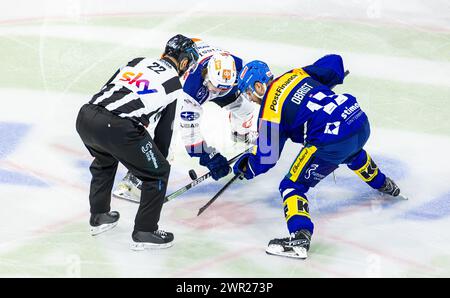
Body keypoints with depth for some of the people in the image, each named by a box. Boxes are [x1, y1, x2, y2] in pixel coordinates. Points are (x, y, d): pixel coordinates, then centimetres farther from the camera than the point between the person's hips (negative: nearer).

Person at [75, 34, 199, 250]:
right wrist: (158, 161, 31)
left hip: (85, 116, 7)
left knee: (104, 161, 37)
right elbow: (164, 131, 16)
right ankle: (145, 232, 16)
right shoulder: (173, 84, 12)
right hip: (117, 128, -7)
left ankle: (99, 217, 45)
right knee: (157, 173, 13)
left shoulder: (138, 62, 25)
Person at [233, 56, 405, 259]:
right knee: (353, 153, 43)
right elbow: (334, 62, 24)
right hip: (361, 121, 8)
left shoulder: (270, 108, -2)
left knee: (292, 186, 1)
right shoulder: (296, 74, 15)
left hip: (332, 140, -8)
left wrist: (246, 167, 19)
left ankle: (299, 238, -17)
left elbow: (268, 156, 1)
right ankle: (382, 184, 65)